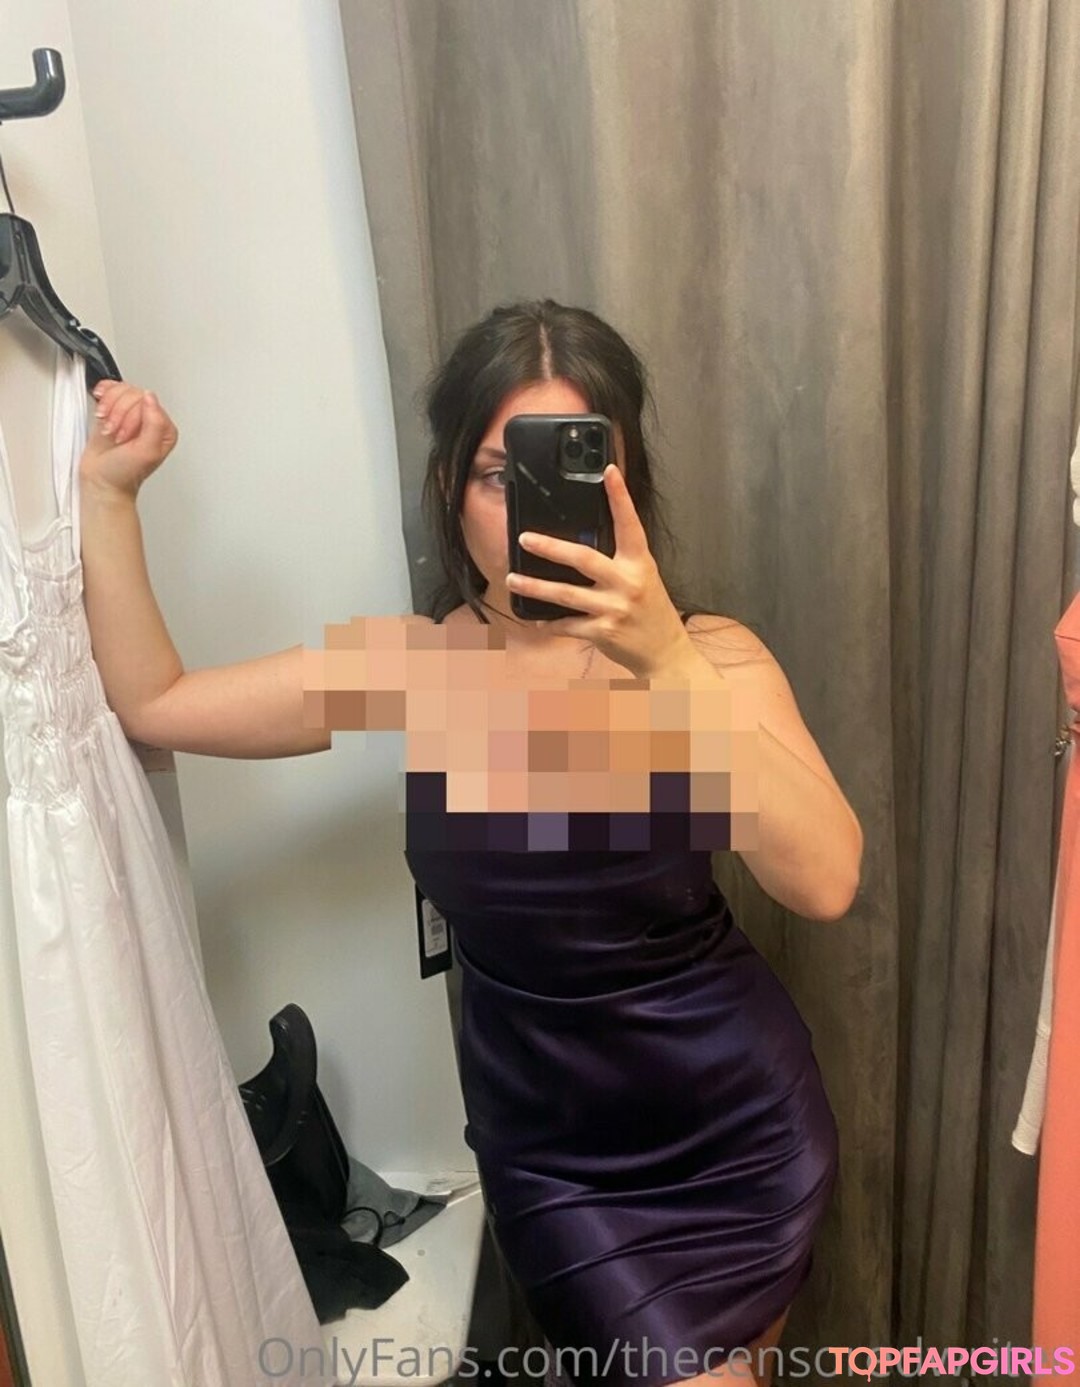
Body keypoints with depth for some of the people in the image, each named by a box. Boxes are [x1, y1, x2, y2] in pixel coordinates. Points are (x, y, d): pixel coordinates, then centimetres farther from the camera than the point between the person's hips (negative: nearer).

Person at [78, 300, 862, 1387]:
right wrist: (107, 491, -6)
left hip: (739, 1122, 0)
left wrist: (666, 658, -41)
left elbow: (825, 881, -32)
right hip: (550, 1145, 0)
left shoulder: (701, 656, -17)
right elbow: (151, 703, -2)